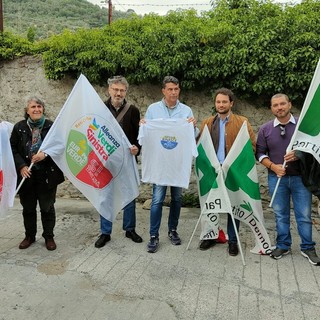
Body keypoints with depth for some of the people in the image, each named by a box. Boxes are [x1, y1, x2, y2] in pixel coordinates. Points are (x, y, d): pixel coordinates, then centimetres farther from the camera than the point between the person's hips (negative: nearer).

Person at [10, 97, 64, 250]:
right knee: (28, 207, 14)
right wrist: (21, 166, -10)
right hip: (27, 174, 2)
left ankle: (49, 236, 24)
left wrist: (45, 155, -19)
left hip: (47, 174, -2)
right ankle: (29, 236, 31)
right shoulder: (19, 127, 1)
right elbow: (13, 148, 2)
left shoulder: (51, 126, -4)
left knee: (47, 207, 9)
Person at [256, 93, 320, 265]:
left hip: (300, 177, -1)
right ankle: (283, 246, 24)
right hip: (276, 178, 1)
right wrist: (273, 166, -12)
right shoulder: (265, 129, 3)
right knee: (280, 214, 10)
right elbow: (260, 153, 4)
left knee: (304, 215, 5)